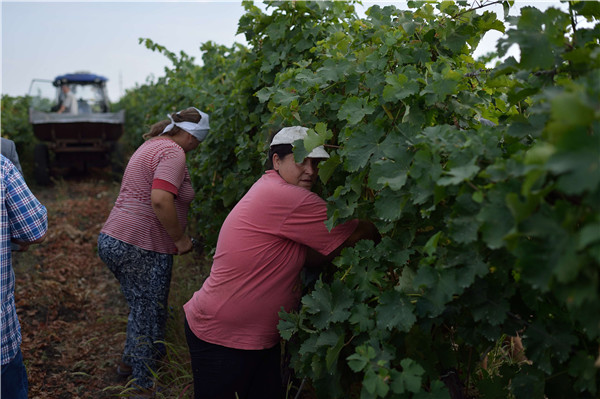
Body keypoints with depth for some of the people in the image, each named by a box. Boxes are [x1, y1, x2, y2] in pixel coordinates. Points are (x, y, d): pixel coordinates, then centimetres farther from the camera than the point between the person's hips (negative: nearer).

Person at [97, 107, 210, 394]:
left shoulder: (151, 145, 17)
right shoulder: (174, 152, -15)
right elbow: (160, 200, -28)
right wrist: (180, 238, -16)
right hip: (141, 249, -10)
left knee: (141, 309, 25)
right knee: (149, 317, 5)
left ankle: (129, 362, 41)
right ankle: (145, 386, 19)